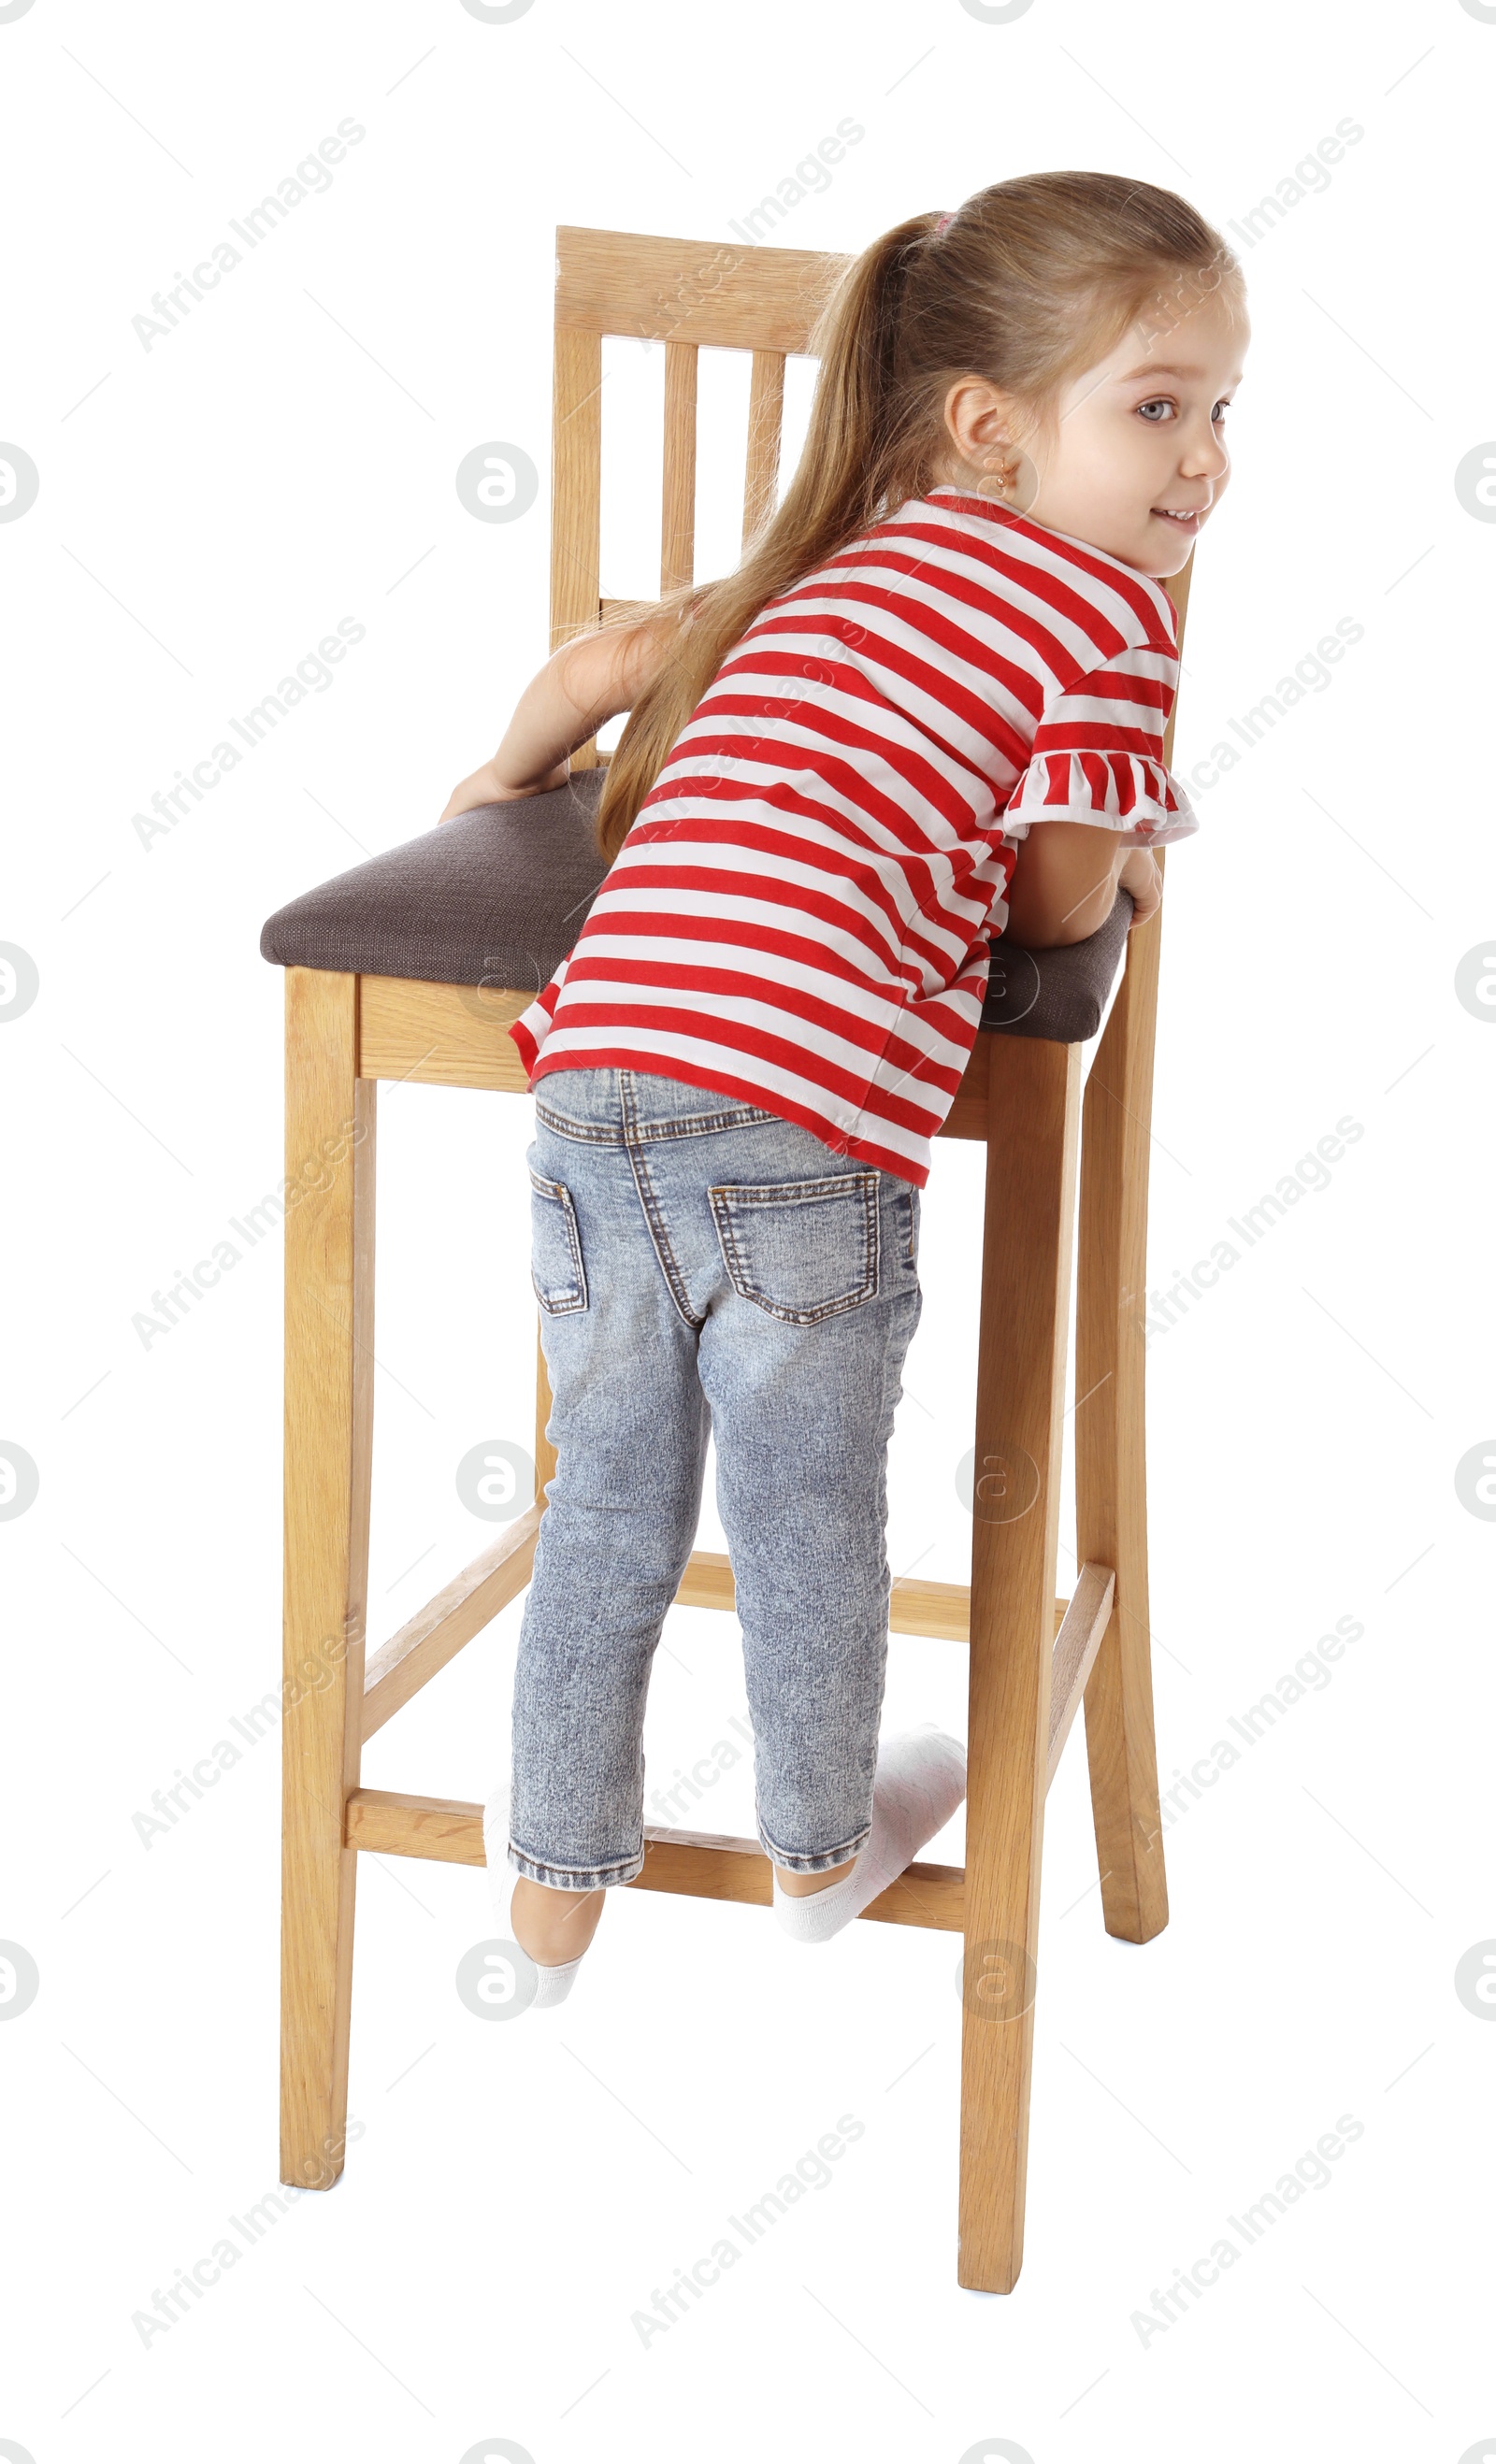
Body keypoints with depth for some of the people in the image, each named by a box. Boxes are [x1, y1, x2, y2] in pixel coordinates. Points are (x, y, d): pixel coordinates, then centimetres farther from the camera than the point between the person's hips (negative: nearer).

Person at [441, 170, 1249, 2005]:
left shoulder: (838, 565, 23)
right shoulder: (1108, 604, 2)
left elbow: (601, 663, 29)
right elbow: (1059, 905, 4)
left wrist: (511, 776, 51)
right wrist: (1129, 868, 27)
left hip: (596, 1077, 6)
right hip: (798, 1127, -6)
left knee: (609, 1512, 21)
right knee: (806, 1526, 17)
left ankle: (554, 1890, 34)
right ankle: (818, 1849, 39)